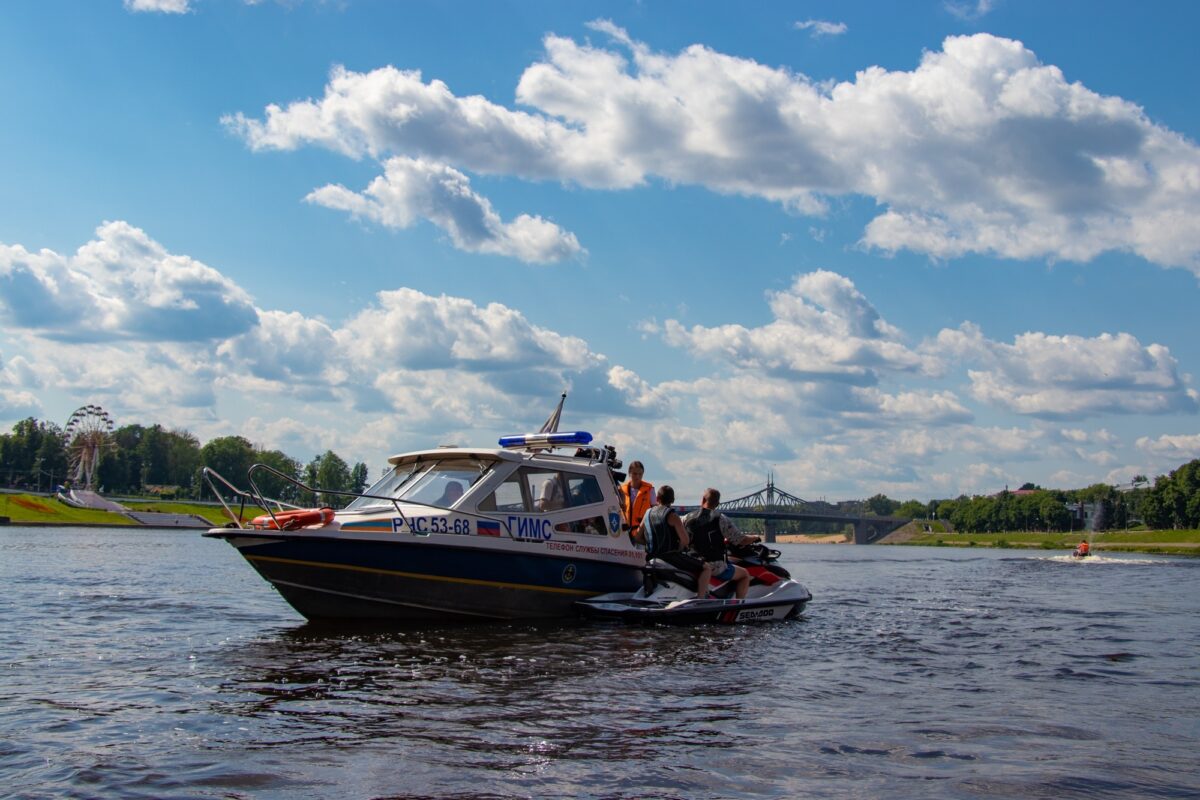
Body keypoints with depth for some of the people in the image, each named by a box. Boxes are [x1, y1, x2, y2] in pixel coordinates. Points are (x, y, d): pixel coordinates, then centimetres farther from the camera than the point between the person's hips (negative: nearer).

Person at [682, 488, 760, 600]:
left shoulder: (687, 518, 0)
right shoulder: (720, 519, -11)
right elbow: (741, 540, -10)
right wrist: (754, 537, 11)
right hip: (716, 567, -4)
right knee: (745, 575, 15)